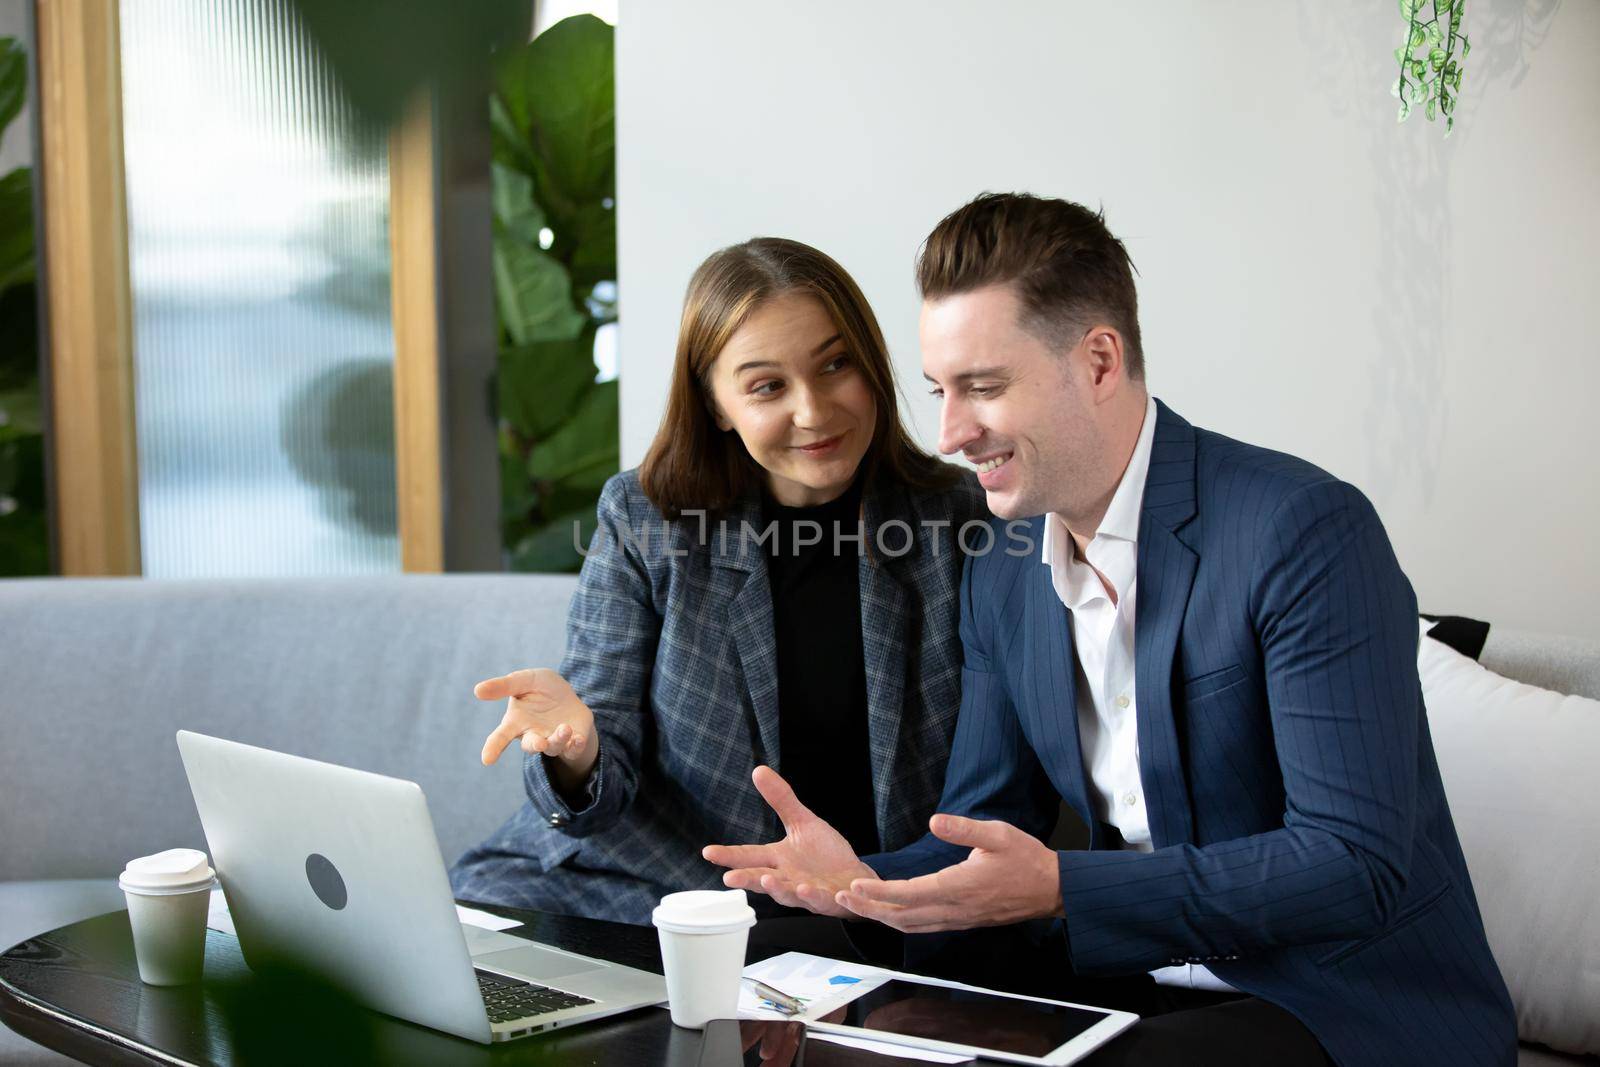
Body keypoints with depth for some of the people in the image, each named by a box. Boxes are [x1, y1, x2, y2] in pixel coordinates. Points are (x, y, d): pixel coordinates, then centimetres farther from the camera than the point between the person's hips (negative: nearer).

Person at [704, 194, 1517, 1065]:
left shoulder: (1307, 534, -20)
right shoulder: (999, 577, 4)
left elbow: (1358, 865, -24)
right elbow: (983, 835, 8)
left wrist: (1061, 889, -31)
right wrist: (868, 880, -15)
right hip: (1142, 990, 6)